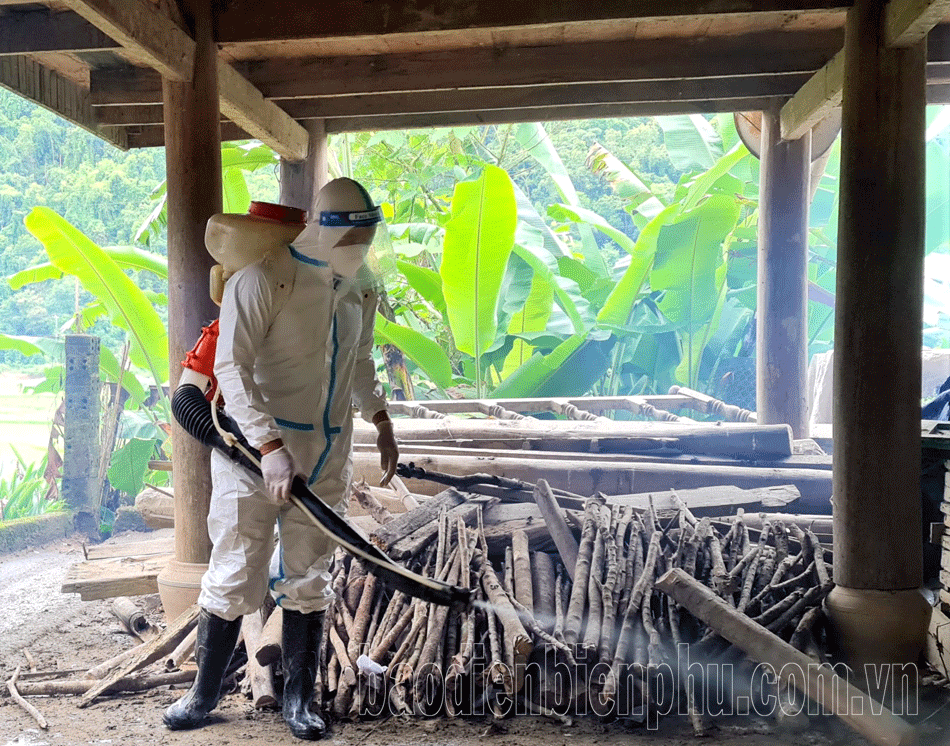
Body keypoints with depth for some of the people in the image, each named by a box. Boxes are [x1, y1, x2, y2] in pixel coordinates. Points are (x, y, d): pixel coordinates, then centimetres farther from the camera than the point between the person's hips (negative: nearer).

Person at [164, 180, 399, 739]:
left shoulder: (361, 283, 5)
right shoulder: (264, 278, -16)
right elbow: (232, 368, -20)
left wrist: (383, 423, 19)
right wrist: (270, 447, -29)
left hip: (328, 456, 5)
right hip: (256, 447, -5)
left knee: (309, 580, 10)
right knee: (236, 576, 3)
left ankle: (299, 701, 24)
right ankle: (205, 693, 25)